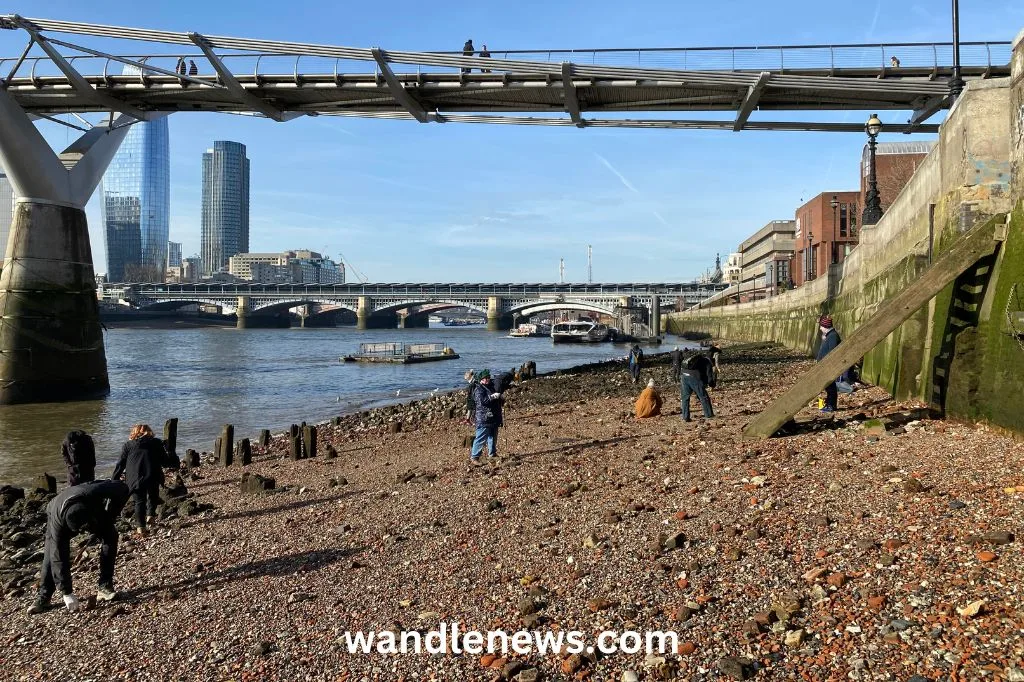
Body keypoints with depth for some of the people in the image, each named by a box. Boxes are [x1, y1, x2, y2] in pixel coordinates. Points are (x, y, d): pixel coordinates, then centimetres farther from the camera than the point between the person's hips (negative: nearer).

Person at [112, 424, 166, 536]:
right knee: (153, 497, 23)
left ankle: (140, 527, 1)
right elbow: (164, 460, 12)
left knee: (139, 501, 9)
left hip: (135, 478, 0)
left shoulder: (128, 445, 13)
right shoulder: (157, 443, 11)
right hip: (153, 476, 0)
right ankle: (150, 514, 4)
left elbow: (121, 464, 12)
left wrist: (113, 481, 17)